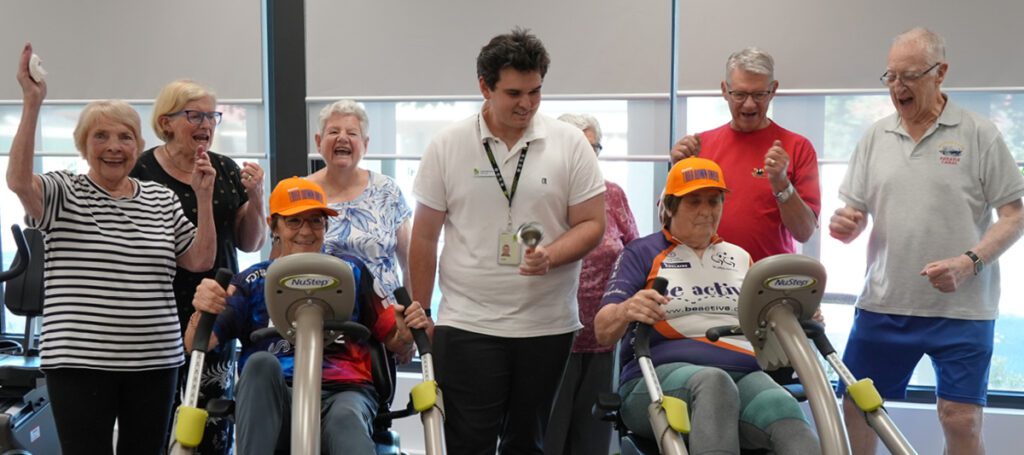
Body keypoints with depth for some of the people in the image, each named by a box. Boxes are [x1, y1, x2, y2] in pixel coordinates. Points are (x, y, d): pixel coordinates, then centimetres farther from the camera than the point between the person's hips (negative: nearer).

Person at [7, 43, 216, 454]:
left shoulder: (161, 200, 10)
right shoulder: (63, 193, 0)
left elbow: (199, 261, 7)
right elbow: (18, 181, -21)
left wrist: (203, 197, -3)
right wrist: (32, 102, -26)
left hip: (155, 362, 3)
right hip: (79, 363, -3)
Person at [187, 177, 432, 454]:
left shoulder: (351, 272, 17)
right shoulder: (253, 282, 17)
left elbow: (398, 347, 16)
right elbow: (196, 346, 5)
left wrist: (409, 331, -8)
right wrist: (202, 310, -17)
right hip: (274, 404, 1)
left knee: (345, 419, -36)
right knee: (260, 361, -31)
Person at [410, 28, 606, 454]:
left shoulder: (570, 143, -1)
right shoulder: (446, 146, -1)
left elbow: (592, 223, 0)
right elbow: (424, 238, 3)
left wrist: (550, 256, -19)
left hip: (548, 325, 1)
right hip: (467, 324, -1)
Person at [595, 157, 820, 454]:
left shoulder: (740, 258, 25)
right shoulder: (642, 253, 11)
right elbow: (604, 333, 0)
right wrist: (627, 310, -24)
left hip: (743, 375, 4)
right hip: (661, 375, -3)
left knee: (786, 413, -31)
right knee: (714, 381, -39)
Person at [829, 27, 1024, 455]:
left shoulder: (979, 134, -2)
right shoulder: (876, 136, 8)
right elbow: (854, 217, 12)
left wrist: (969, 262, -19)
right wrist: (844, 225, -12)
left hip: (961, 307, -3)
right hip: (882, 303, 4)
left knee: (961, 420, -1)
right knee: (856, 407, 8)